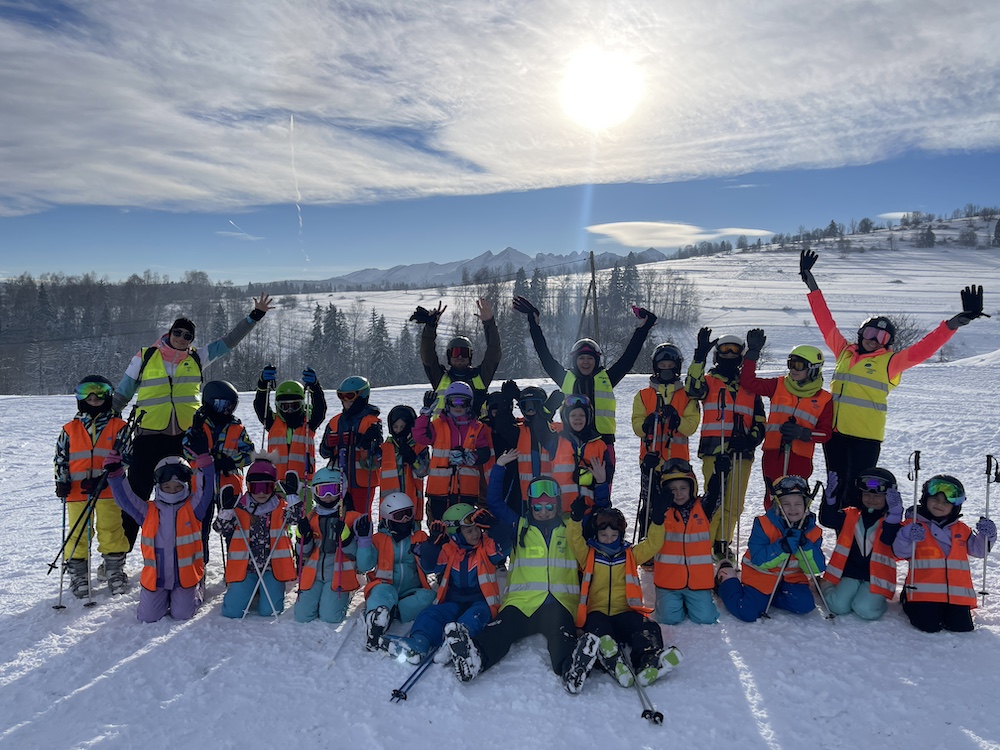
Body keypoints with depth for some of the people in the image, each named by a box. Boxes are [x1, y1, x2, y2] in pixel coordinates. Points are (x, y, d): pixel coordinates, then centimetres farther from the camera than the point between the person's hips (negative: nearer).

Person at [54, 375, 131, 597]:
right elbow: (60, 457, 12)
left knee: (112, 532, 4)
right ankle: (78, 576, 18)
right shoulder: (70, 429, 10)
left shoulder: (118, 427, 4)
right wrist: (62, 482, -1)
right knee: (77, 534, 7)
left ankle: (115, 572, 16)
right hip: (76, 491, 2)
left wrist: (104, 480, -13)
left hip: (108, 491, -2)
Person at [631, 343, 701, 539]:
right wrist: (646, 424, -22)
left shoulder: (687, 396, 8)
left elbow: (691, 425, -3)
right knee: (649, 506, 3)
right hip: (651, 458, 0)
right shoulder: (643, 395, 9)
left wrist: (676, 420, -22)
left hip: (678, 459, 0)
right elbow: (637, 425, 1)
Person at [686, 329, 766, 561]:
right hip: (714, 450, -3)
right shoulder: (709, 381, 9)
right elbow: (693, 388, -16)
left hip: (742, 453, 3)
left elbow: (760, 421, 17)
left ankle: (722, 543, 22)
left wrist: (751, 438, -3)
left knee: (734, 504, 6)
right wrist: (700, 355, -21)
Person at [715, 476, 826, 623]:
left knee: (804, 605, -20)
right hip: (761, 575, -4)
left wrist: (805, 547, -29)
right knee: (747, 612, -18)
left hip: (792, 577, 5)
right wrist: (783, 546, -39)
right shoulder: (764, 524, -19)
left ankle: (766, 596, 7)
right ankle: (727, 580, 12)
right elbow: (759, 560, -26)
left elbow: (817, 568, -11)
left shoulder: (812, 531, -6)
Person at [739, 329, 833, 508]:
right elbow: (748, 382, 1)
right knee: (772, 503, 5)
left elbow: (826, 433, 1)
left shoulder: (824, 399, 3)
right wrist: (753, 353, -4)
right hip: (773, 455, 1)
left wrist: (802, 433, -17)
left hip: (800, 460, -1)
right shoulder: (778, 386, 6)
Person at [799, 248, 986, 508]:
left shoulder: (889, 361, 2)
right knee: (835, 490, 15)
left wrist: (956, 322, -18)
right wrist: (811, 283, 16)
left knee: (854, 495, -4)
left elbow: (923, 349, -7)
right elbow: (825, 321, 14)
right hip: (834, 432, 4)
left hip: (865, 437, -4)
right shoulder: (844, 351, 10)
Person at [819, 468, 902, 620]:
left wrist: (894, 514, -37)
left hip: (876, 575, -1)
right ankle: (827, 586, 15)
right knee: (838, 606, -17)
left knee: (865, 610, -22)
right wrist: (830, 497, -24)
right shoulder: (851, 516, 7)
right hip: (850, 572, 2)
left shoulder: (890, 519, 0)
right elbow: (827, 520, -8)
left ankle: (878, 599, 11)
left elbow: (889, 540, -21)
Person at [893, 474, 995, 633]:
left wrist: (986, 536, 1)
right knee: (929, 626, -14)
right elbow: (900, 552, -5)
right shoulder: (913, 523, 2)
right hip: (924, 591, -4)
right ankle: (909, 602, 17)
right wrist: (908, 537, -25)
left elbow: (978, 549, 19)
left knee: (961, 627, -5)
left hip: (957, 592, 4)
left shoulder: (961, 529, 18)